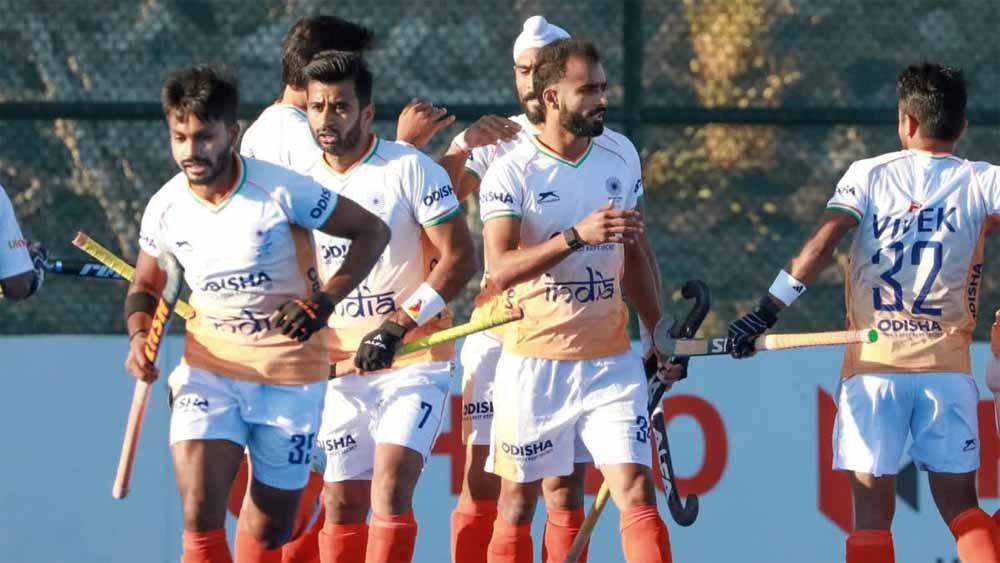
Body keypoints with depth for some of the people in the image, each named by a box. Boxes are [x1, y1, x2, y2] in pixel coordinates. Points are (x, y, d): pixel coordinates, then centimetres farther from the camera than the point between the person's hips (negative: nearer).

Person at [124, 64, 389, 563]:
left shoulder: (283, 190, -16)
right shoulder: (165, 208, -4)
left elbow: (371, 232, -6)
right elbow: (145, 285, 14)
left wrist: (323, 302, -17)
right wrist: (139, 335, -7)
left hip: (292, 372, -1)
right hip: (209, 369, 1)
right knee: (200, 515, -19)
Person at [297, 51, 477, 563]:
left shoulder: (411, 169, -8)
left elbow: (459, 259, -11)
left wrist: (400, 323, -19)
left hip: (415, 361, -5)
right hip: (341, 367, 5)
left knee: (391, 488, -18)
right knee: (342, 505, 4)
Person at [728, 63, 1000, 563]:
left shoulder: (868, 175, 3)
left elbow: (820, 245, -8)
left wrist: (766, 313, -9)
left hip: (872, 366, 0)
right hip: (946, 367, 0)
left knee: (872, 509, 1)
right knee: (959, 504, 7)